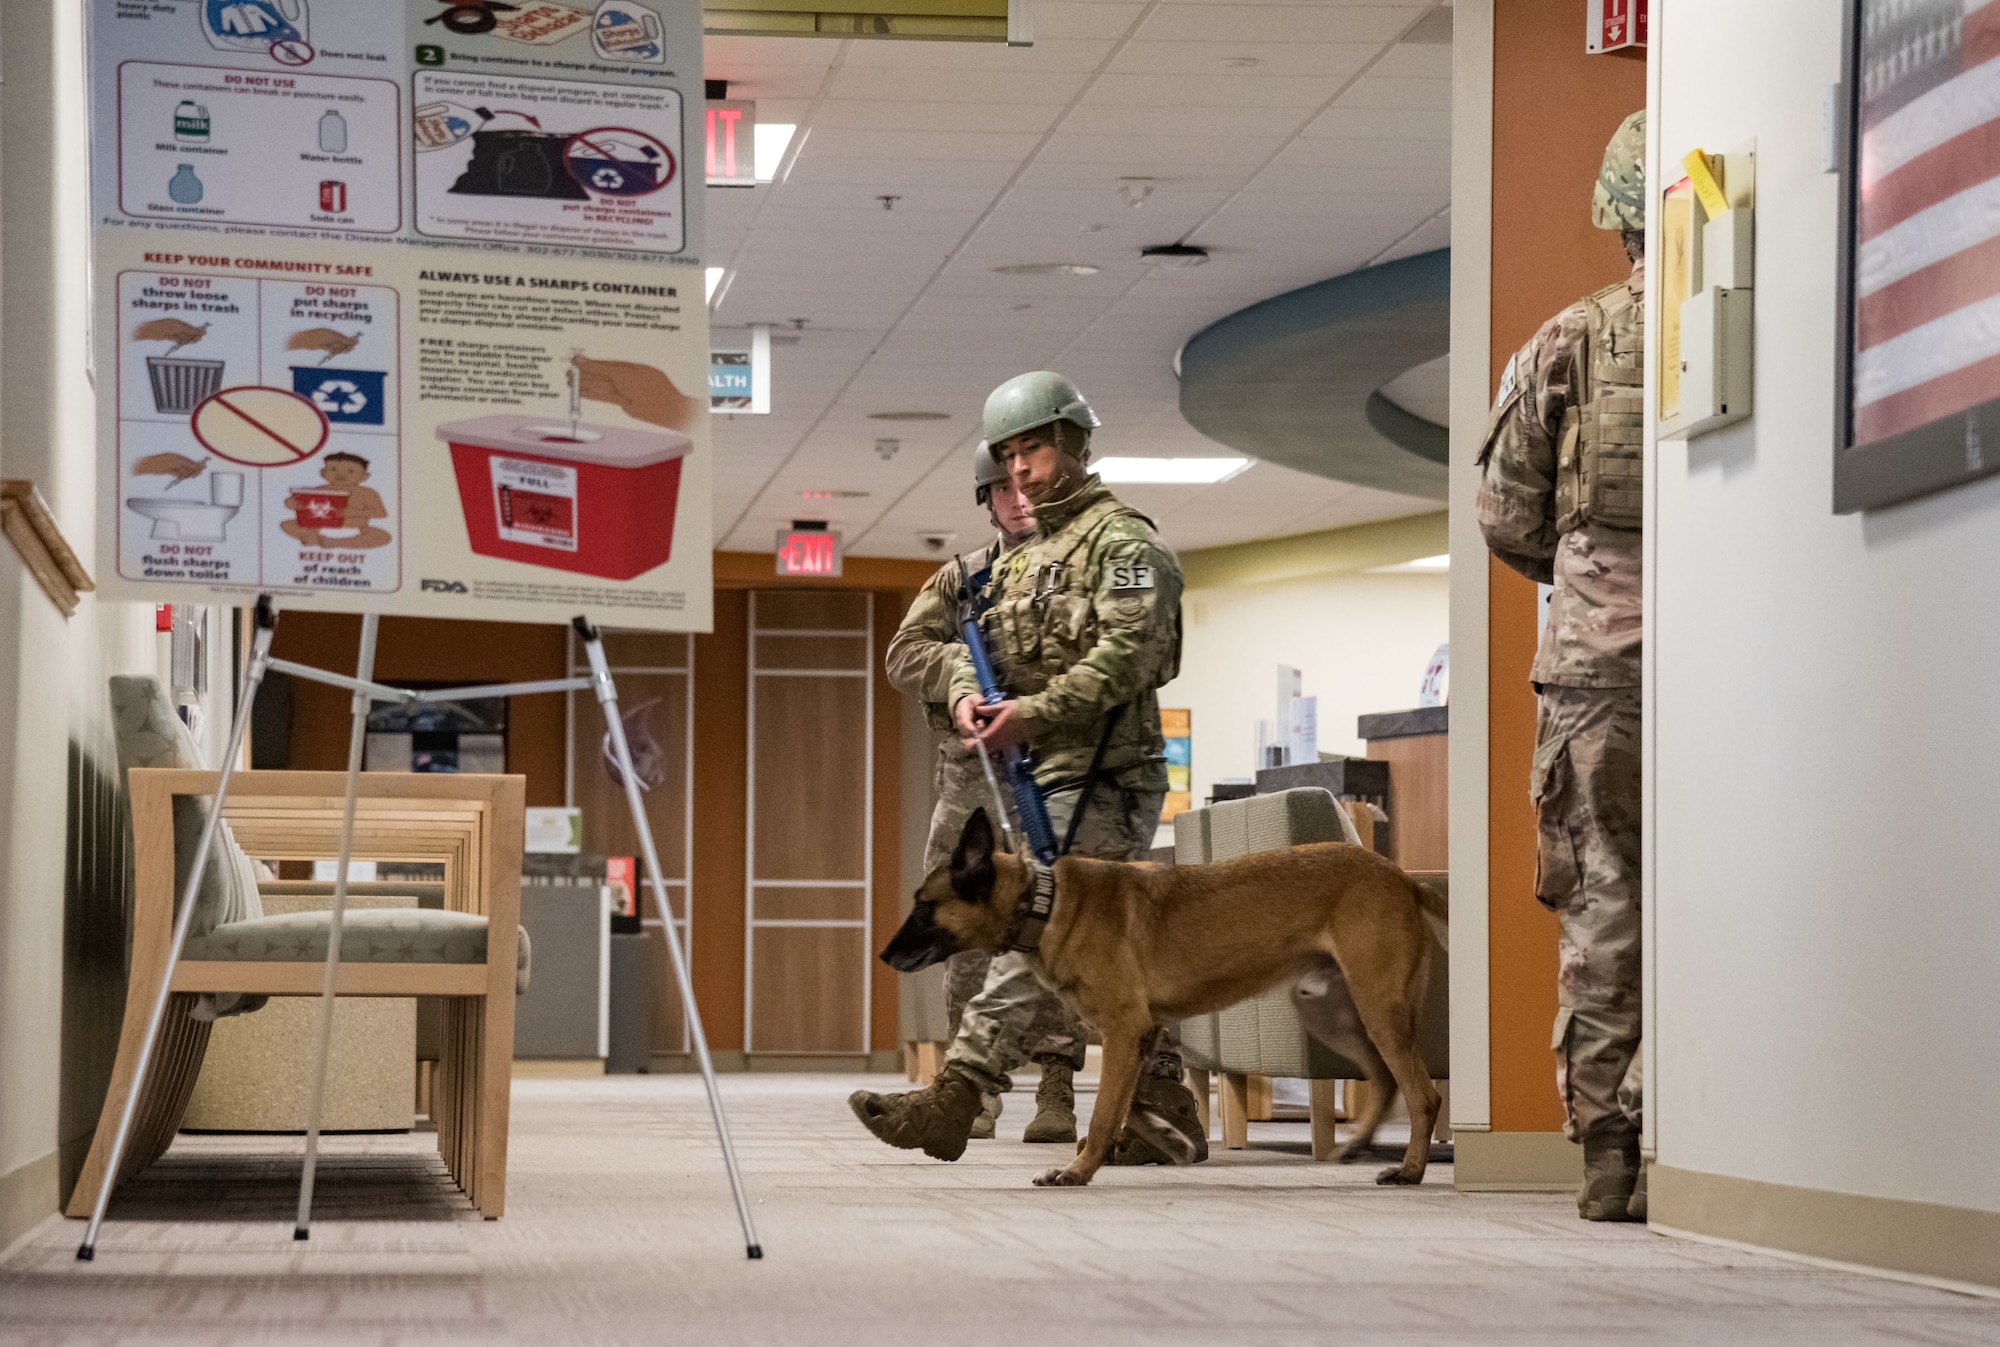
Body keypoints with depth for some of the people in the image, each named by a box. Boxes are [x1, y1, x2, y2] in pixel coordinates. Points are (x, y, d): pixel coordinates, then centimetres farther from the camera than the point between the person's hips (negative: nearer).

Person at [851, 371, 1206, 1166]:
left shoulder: (1122, 540, -5)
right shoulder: (1024, 557, 23)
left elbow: (1127, 653, -18)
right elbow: (983, 639, 15)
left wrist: (1036, 711, -26)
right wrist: (968, 694, -8)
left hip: (1100, 777, -9)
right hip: (1047, 777, 9)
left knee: (1031, 937, -14)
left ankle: (951, 1104, -19)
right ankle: (1165, 1118, 13)